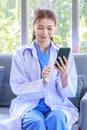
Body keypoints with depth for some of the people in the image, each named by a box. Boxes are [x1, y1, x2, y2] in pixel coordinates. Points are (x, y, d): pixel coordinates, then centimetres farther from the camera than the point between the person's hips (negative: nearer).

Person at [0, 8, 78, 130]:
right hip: (29, 105, 0)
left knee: (56, 118, -33)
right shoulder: (20, 54, 3)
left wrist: (64, 76, -20)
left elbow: (70, 93, 3)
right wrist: (42, 82, -21)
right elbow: (17, 88, -4)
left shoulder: (64, 54, 6)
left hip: (57, 104, 1)